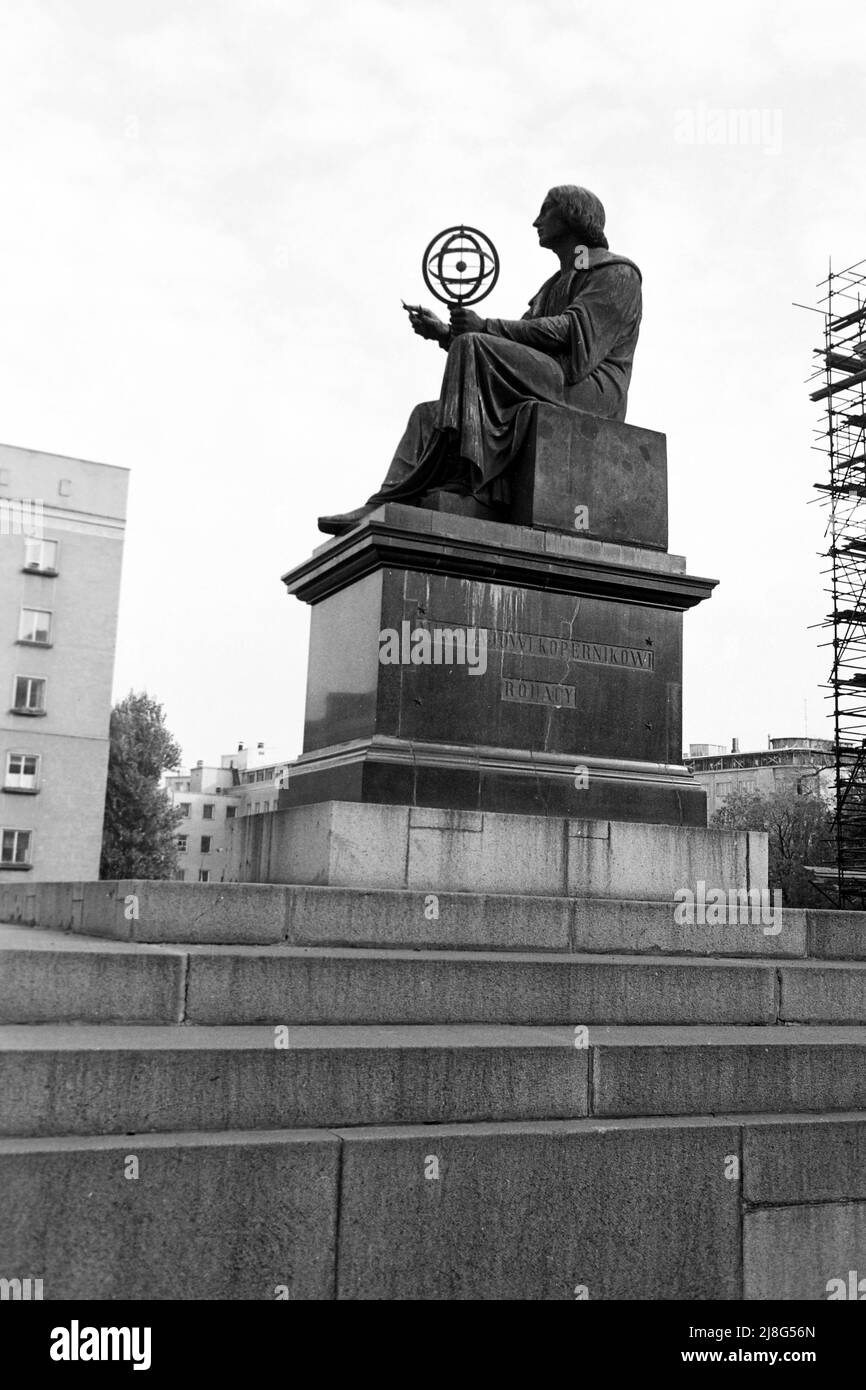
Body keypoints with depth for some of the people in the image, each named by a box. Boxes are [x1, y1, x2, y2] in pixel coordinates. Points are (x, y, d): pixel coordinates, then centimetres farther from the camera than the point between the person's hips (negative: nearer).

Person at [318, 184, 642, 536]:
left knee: (474, 347, -27)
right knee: (427, 414, -1)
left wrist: (485, 326, -17)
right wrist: (442, 332, 11)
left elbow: (574, 332, -14)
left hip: (590, 394, -9)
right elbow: (513, 348, 23)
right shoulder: (553, 287, 32)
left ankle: (460, 488, -37)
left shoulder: (617, 273, 4)